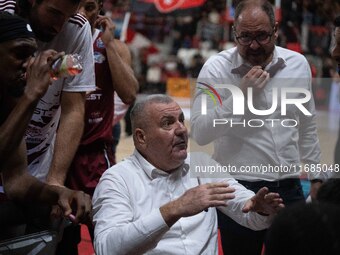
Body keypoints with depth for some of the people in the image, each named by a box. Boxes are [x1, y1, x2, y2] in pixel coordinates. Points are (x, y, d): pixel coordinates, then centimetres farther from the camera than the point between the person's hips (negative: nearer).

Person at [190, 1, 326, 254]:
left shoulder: (298, 65, 3)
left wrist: (316, 176, 17)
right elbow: (200, 133, -15)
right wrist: (240, 94, -21)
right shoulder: (216, 69, -9)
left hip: (290, 189, 3)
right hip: (238, 190, -3)